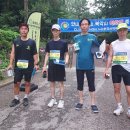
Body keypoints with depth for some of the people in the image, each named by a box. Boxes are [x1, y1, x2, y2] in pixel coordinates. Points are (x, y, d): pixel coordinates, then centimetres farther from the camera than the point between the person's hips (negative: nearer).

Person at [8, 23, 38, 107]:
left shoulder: (32, 42, -2)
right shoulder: (16, 41, 3)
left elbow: (35, 54, 1)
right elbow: (13, 53, 4)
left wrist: (36, 64, -7)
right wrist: (11, 64, -2)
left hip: (29, 66, -1)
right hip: (18, 66, 1)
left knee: (27, 83, 9)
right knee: (16, 83, 5)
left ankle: (26, 98, 25)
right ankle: (16, 99, 21)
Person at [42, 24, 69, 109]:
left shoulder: (63, 42, -1)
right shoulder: (49, 43, 8)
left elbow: (66, 54, 1)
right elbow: (47, 55, 12)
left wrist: (66, 61, -20)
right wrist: (45, 65, 6)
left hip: (60, 66, -3)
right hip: (51, 66, 3)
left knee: (61, 83, 3)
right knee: (52, 83, 10)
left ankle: (61, 100, 14)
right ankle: (53, 99, 23)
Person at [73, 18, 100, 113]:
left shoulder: (93, 37, 2)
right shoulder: (76, 38, 6)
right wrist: (74, 49, -8)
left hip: (90, 65, -2)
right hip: (79, 65, 2)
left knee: (91, 85, 4)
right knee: (80, 84, 11)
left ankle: (93, 104, 14)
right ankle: (81, 102, 25)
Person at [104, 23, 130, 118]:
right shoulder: (113, 44, 8)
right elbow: (110, 57, 9)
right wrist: (107, 69, 2)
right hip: (115, 68, 3)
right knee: (116, 89, 7)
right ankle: (120, 107, 21)